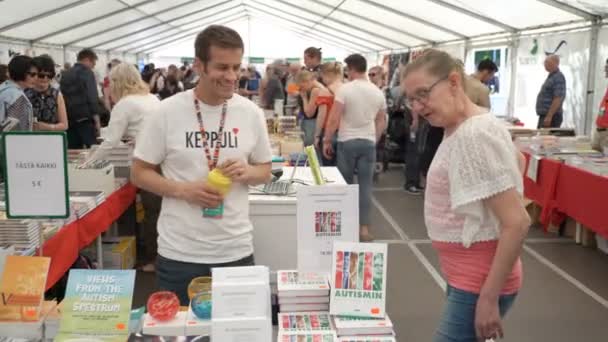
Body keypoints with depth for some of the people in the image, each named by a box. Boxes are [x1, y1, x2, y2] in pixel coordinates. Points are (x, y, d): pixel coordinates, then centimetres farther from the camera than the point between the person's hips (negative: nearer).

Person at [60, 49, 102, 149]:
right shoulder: (87, 72, -4)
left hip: (68, 119, 7)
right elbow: (92, 98, -13)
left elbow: (62, 97, 18)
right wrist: (97, 120, -14)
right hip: (84, 118, -7)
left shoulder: (66, 74, 17)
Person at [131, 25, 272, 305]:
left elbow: (265, 171, 10)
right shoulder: (166, 113, -8)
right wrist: (183, 190, -17)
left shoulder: (251, 113, 0)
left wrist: (246, 173, -13)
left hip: (236, 251, 2)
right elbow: (139, 173, -1)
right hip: (179, 253, -2)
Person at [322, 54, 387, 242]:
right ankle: (364, 228, 5)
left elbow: (334, 119, -12)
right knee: (365, 186, 5)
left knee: (346, 185, 8)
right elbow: (382, 121, 13)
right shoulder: (378, 92, 7)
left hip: (347, 142, -3)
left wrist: (326, 141, -3)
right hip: (368, 142, 3)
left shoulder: (345, 89, -9)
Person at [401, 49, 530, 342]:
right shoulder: (462, 128, 6)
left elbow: (517, 223, -26)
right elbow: (516, 161, 24)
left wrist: (489, 298, -24)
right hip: (465, 276, 10)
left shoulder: (474, 135, -24)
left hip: (479, 283, -10)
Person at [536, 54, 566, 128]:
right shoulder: (551, 76, 18)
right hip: (544, 115, 10)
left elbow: (558, 99, -22)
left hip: (551, 117, -10)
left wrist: (549, 116, -25)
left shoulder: (558, 78, -14)